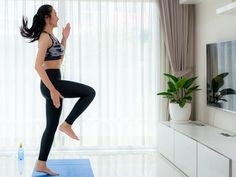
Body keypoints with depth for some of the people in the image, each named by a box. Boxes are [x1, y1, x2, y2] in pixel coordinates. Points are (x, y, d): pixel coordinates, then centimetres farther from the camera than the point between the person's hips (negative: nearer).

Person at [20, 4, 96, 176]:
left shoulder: (50, 36, 18)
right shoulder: (45, 37, -11)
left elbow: (60, 59, 28)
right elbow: (38, 66, -20)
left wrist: (65, 38, 22)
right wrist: (53, 90, -23)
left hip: (53, 83, 9)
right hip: (51, 83, -9)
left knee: (52, 126, 9)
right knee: (90, 92, -7)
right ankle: (67, 124, -4)